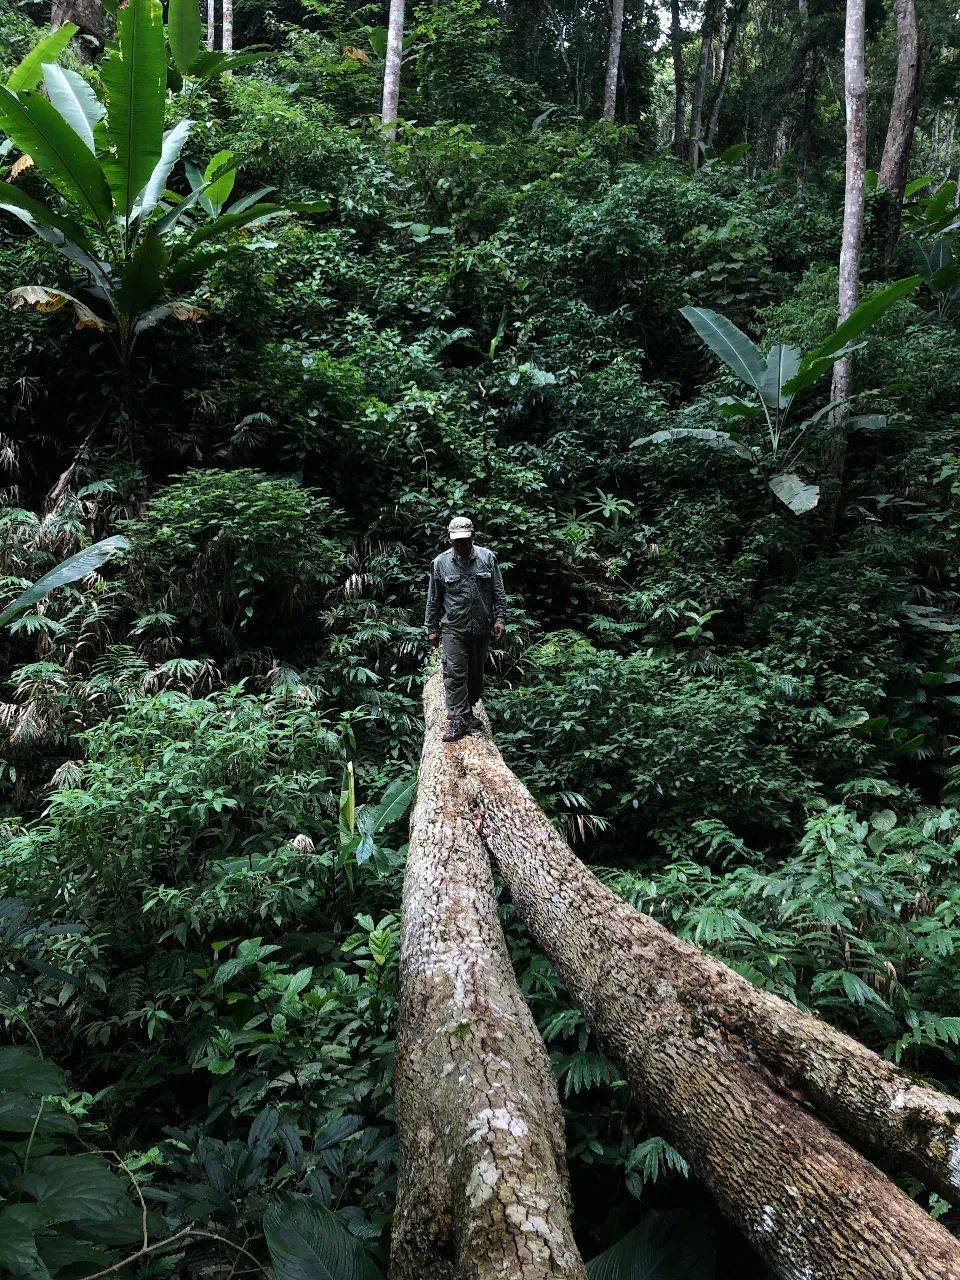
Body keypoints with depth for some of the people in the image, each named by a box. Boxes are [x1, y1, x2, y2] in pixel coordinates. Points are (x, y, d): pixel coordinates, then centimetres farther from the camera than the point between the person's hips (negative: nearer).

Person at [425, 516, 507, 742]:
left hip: (481, 629, 2)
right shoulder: (440, 563, 1)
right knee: (455, 674, -11)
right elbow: (433, 599, 6)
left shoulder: (487, 558, 3)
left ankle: (467, 712, 27)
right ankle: (457, 719, -10)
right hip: (453, 629, -2)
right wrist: (432, 628, 5)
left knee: (476, 674, 11)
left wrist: (500, 618, -4)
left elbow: (499, 592, 5)